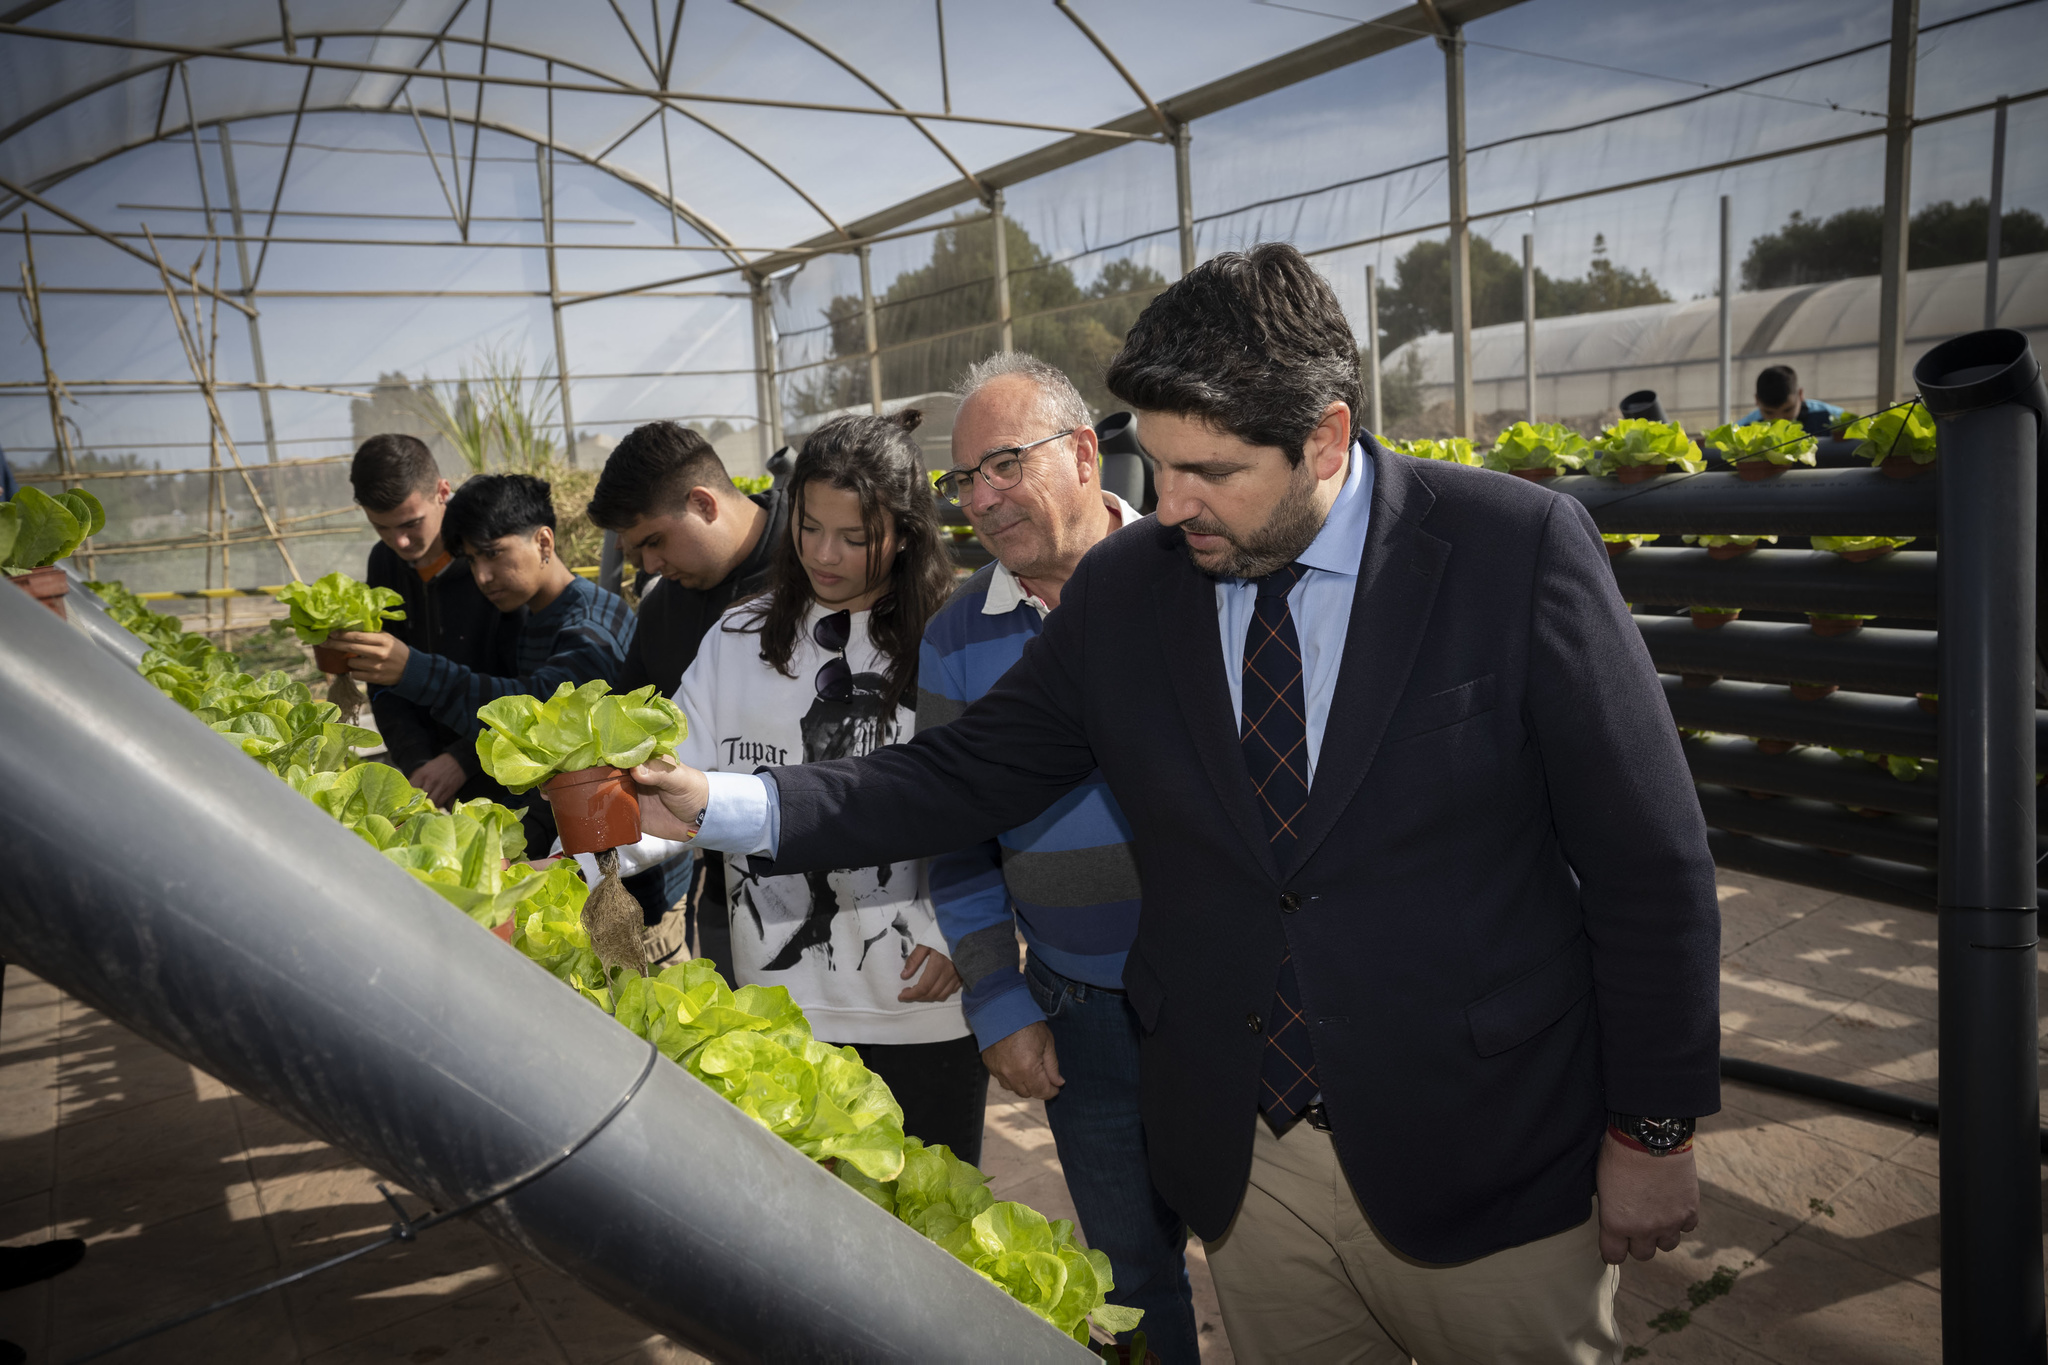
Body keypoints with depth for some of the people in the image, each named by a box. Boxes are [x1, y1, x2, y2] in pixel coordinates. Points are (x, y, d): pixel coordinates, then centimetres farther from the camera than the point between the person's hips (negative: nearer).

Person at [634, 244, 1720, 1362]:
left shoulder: (1517, 547, -13)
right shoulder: (1121, 589, -3)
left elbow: (1648, 862, -9)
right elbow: (965, 777, 2)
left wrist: (1654, 1131, -4)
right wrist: (722, 804, -7)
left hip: (1490, 1170, -2)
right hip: (1246, 1172, 3)